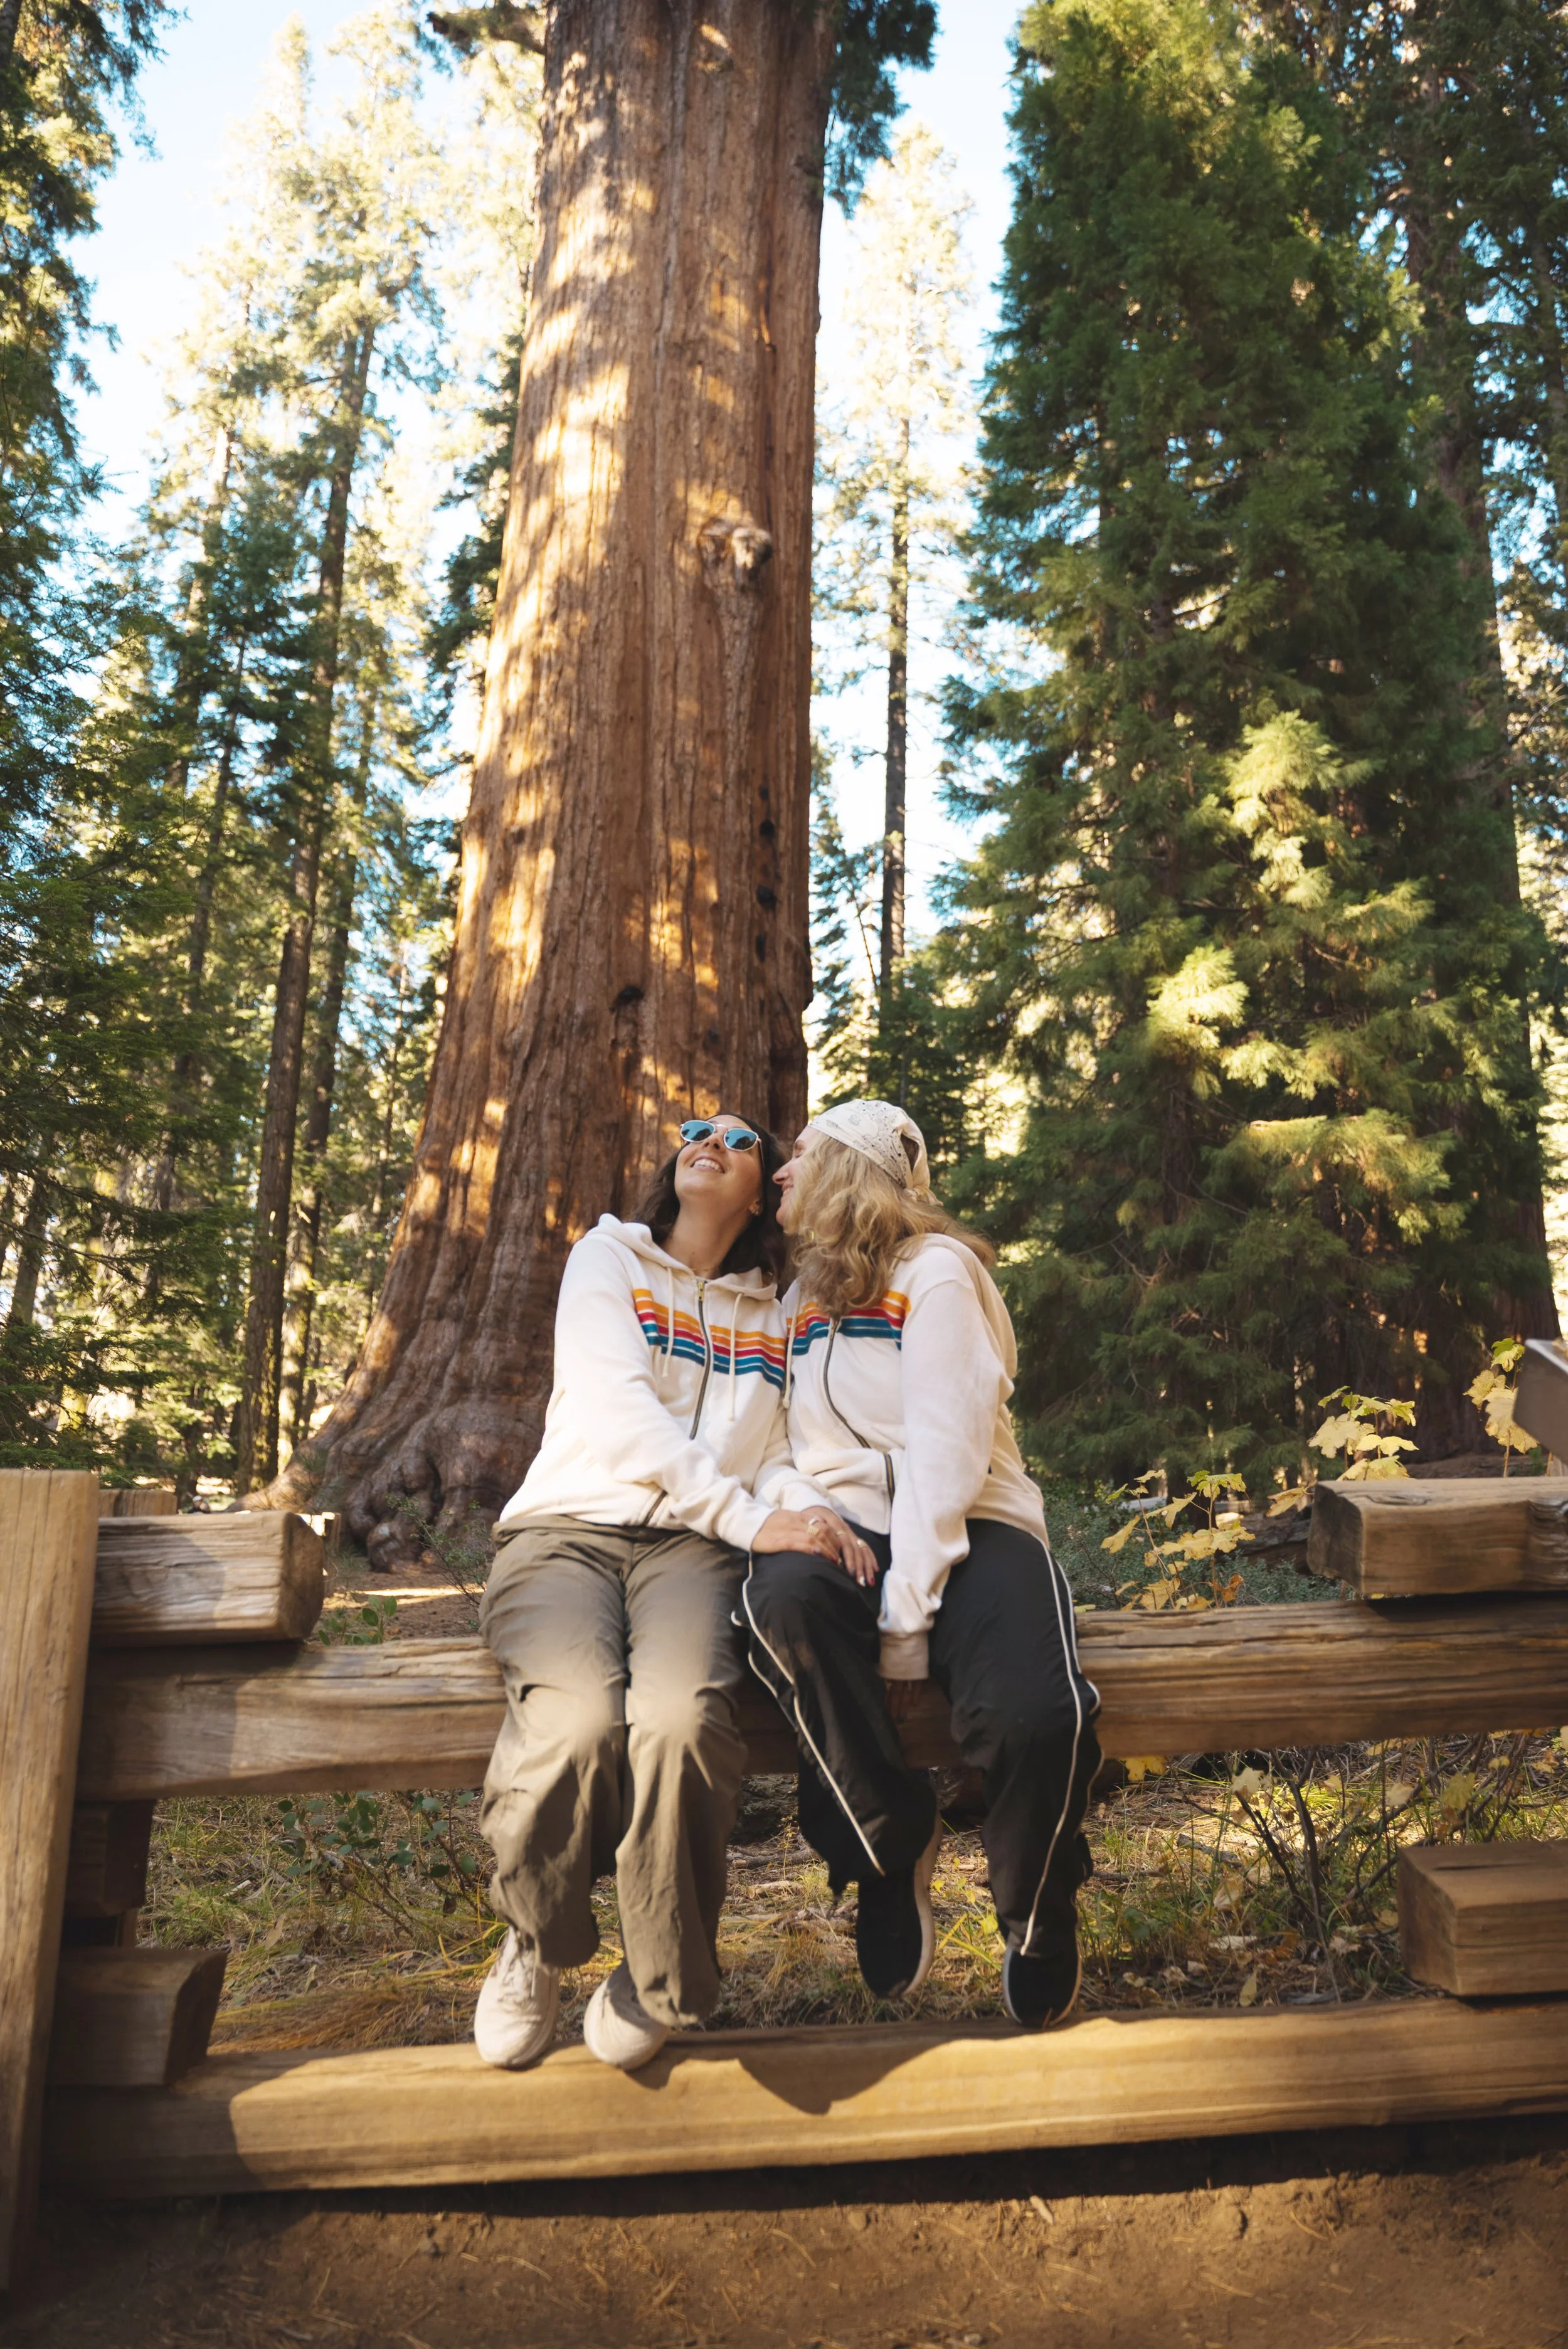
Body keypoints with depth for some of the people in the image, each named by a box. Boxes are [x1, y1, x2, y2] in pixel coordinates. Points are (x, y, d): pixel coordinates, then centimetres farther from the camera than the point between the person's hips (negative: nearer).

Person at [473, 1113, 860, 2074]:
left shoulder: (774, 1315, 22)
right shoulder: (607, 1258, 12)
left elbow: (774, 1455, 18)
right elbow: (621, 1414, -4)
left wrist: (807, 1510, -8)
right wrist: (752, 1518, -13)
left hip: (692, 1550, 2)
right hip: (570, 1528, -1)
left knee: (683, 1717, -33)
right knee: (576, 1722, -33)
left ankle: (660, 1984, -5)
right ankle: (535, 1948, 0)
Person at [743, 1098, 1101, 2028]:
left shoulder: (935, 1270, -4)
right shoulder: (805, 1297, 17)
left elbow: (946, 1450, -14)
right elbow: (802, 1454, 15)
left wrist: (907, 1615, -20)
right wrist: (797, 1525, -8)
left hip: (969, 1531, -3)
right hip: (849, 1535, 4)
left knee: (1037, 1715, -32)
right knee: (784, 1600, -33)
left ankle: (1040, 1924, 4)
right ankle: (893, 1848, -9)